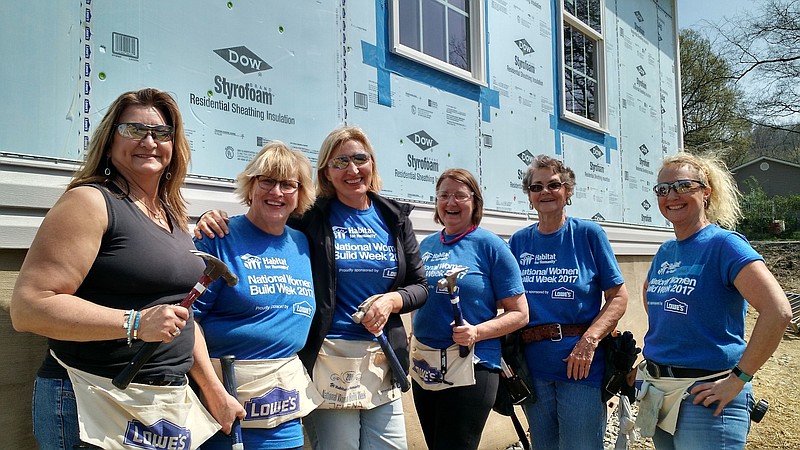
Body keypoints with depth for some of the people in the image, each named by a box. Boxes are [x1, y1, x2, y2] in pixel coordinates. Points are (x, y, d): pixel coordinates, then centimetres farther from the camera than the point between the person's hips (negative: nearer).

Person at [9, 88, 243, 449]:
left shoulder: (172, 215, 11)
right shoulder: (90, 202, -11)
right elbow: (29, 307, -18)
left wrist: (214, 389, 17)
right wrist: (136, 323, -25)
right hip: (95, 406, -7)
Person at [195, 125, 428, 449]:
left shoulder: (395, 218, 8)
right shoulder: (310, 217, -3)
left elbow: (420, 286, 12)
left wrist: (393, 300, -9)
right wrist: (213, 220, -21)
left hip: (383, 362, 4)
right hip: (328, 361, -4)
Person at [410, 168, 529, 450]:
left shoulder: (490, 245, -6)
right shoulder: (426, 245, 9)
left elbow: (519, 314, -6)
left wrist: (477, 332, -21)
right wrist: (415, 340, 5)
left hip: (470, 368, -5)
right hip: (423, 368, 6)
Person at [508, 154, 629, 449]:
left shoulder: (588, 234, -3)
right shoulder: (519, 241, 6)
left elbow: (618, 296, -4)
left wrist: (589, 341, -17)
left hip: (581, 368, -3)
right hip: (533, 368, 4)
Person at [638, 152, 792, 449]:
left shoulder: (723, 244, -13)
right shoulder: (665, 252, 7)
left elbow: (778, 312, -24)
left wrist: (738, 379, -21)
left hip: (705, 398, -7)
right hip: (657, 391, 7)